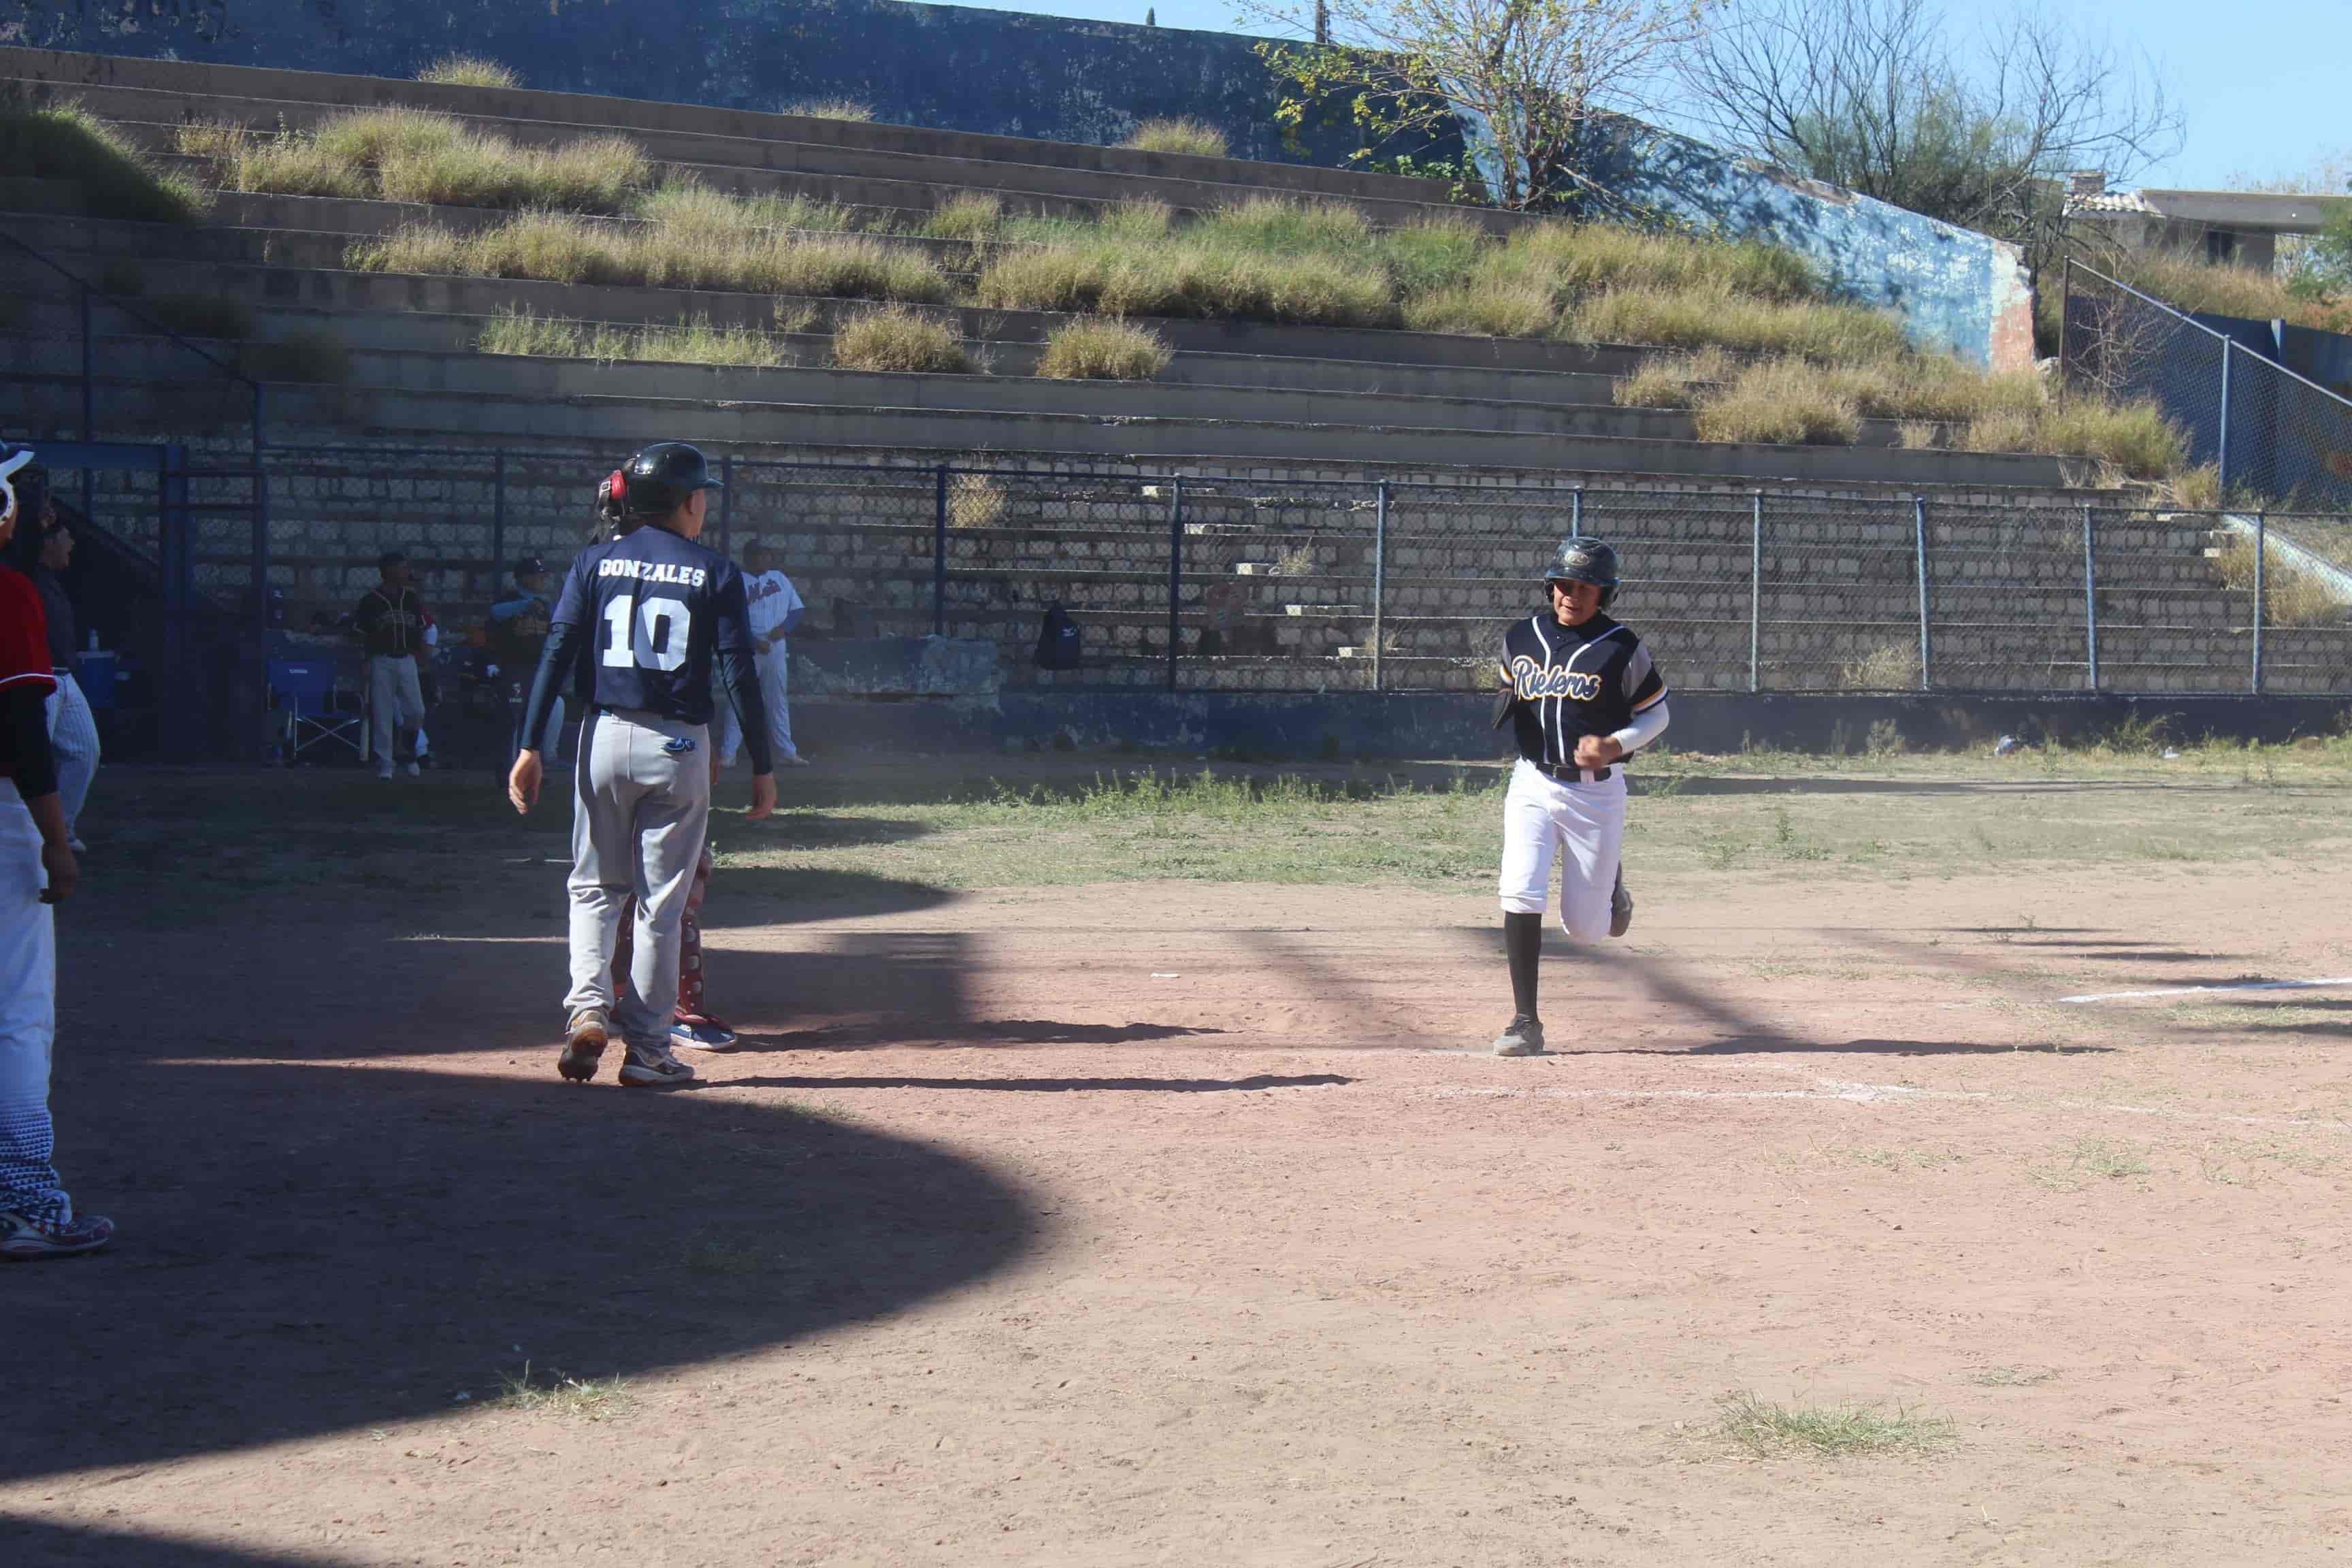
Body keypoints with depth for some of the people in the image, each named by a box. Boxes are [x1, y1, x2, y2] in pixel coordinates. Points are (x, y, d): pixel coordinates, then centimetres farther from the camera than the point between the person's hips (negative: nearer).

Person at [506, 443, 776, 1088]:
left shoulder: (595, 563, 4)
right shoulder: (716, 573, -1)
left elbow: (557, 653, -3)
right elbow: (740, 673, -4)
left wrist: (530, 746, -4)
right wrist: (762, 767, 0)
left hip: (605, 740, 2)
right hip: (680, 746, -2)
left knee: (595, 887, 16)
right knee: (661, 900, 6)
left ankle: (589, 1006, -6)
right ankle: (647, 1048, 9)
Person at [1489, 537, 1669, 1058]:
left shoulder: (1622, 648, -6)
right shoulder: (1520, 638, 4)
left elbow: (1656, 713, 3)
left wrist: (1616, 745, -16)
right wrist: (1504, 707, -4)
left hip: (1596, 790, -2)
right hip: (1533, 784, 2)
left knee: (1585, 928, 3)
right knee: (1520, 896, -18)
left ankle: (1609, 885, 41)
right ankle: (1525, 1023, -11)